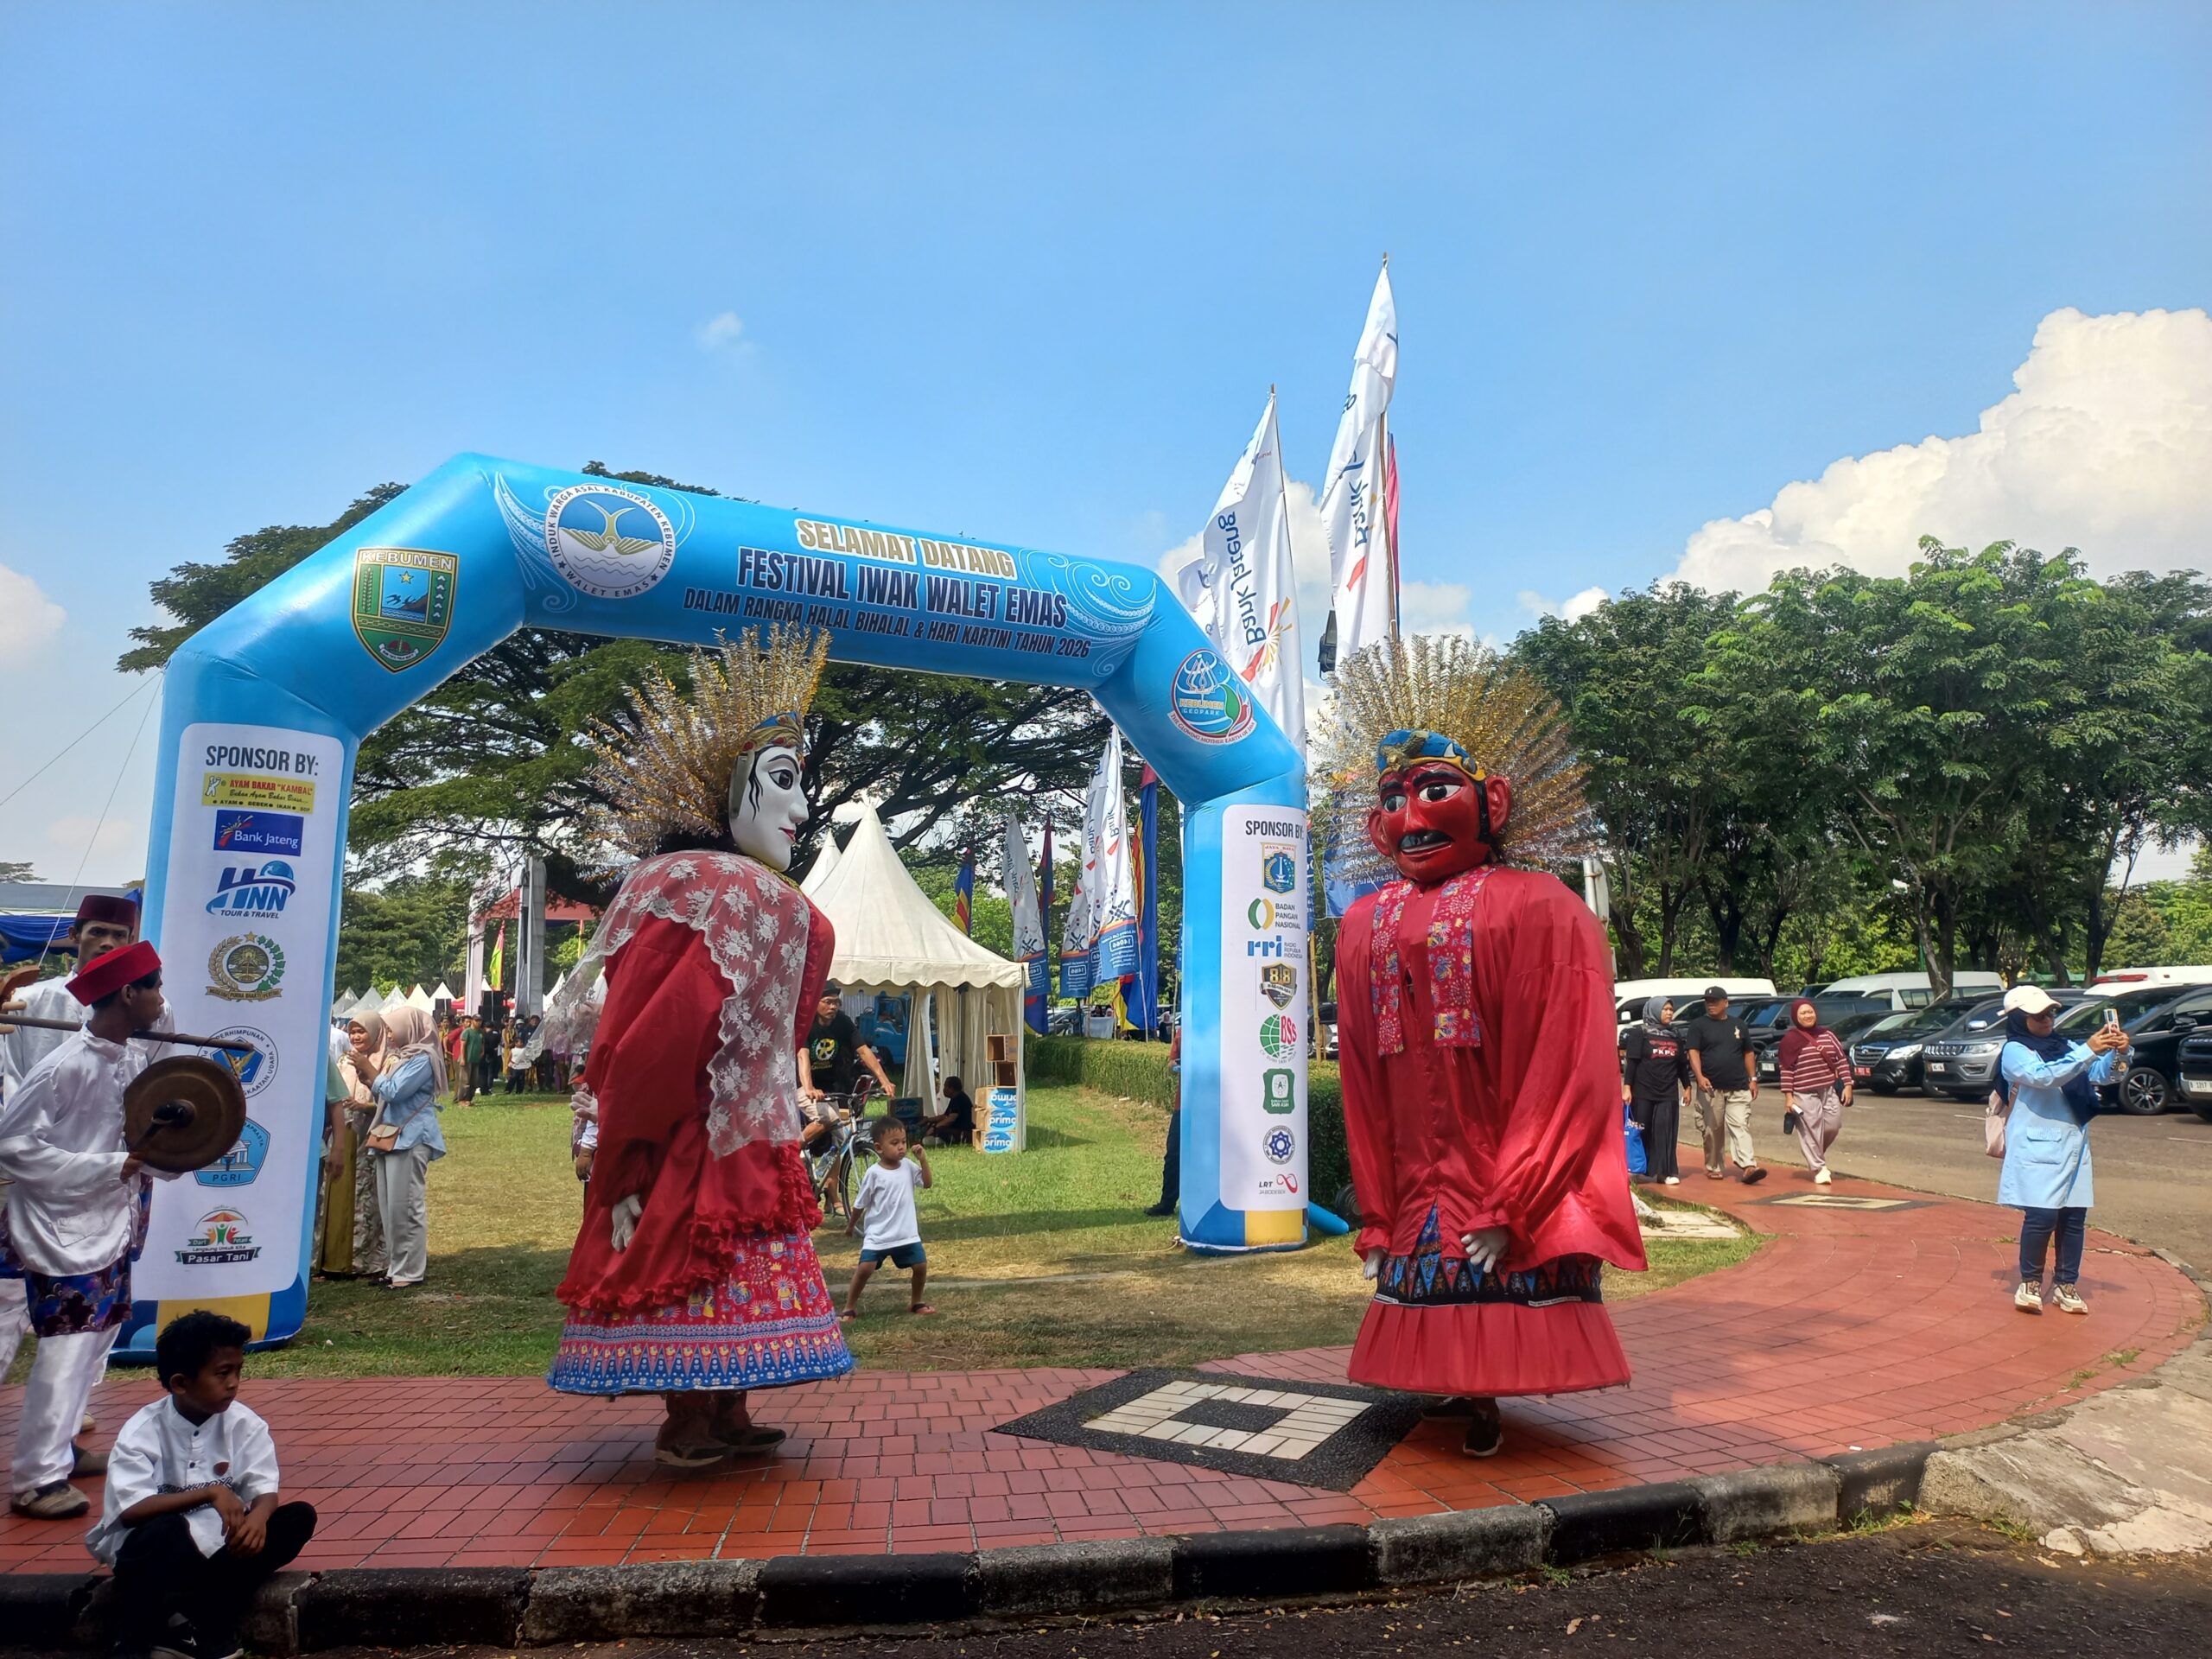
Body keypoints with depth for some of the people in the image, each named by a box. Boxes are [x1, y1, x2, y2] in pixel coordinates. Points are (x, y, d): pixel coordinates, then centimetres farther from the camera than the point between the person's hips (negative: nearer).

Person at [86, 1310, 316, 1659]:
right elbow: (131, 1511, -25)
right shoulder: (143, 1431, -15)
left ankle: (210, 1628, -19)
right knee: (167, 1530, -36)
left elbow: (266, 1490, -10)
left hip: (216, 1543, 3)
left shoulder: (245, 1424, -7)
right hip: (150, 1548, -3)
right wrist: (210, 1493, -34)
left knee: (300, 1516, -19)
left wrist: (257, 1518, -33)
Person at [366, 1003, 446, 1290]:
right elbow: (384, 1095, 21)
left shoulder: (423, 1059, -10)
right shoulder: (397, 1057, 17)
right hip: (389, 1137, 9)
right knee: (388, 1206, 10)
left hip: (411, 1139, -9)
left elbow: (394, 1091, -16)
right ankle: (398, 1266, 18)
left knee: (406, 1206, -6)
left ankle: (411, 1271, 0)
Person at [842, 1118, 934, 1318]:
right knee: (864, 1269, -13)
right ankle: (850, 1307, 6)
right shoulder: (874, 1173, -12)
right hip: (878, 1235, -4)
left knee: (921, 1266, 2)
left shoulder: (908, 1166, -1)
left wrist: (923, 1160, -11)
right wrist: (851, 1225, 9)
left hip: (907, 1233, 4)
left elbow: (927, 1184, 1)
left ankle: (916, 1302, 25)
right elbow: (860, 1203, -1)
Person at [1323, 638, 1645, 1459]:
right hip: (1417, 1198, 4)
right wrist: (1377, 1215, 8)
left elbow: (1569, 1070, -11)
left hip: (1513, 1197, -4)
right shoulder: (1365, 924, 9)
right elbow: (1361, 1082, 10)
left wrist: (1511, 1206, -15)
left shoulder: (1537, 907, -5)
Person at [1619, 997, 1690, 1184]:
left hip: (1668, 1094, 3)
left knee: (1666, 1131, -3)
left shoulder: (1676, 1036, 13)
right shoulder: (1640, 1034, -1)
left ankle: (1666, 1171, 0)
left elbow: (1682, 1065, 19)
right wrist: (1627, 1087, -12)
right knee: (1642, 1132, 1)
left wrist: (1687, 1086, 16)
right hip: (1643, 1092, -3)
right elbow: (1631, 1062, -5)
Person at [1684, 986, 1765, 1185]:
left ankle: (1749, 1166, -19)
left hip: (1738, 1088, 2)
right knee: (1712, 1130, 3)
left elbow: (1748, 1053, 18)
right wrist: (1699, 1076, -21)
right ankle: (1714, 1168, 14)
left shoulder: (1738, 1024, 14)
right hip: (1711, 1088, -2)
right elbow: (1693, 1052, -6)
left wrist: (1753, 1079, 11)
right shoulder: (1698, 1025, 3)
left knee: (1740, 1127, -9)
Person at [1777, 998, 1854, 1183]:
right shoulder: (1790, 1039, -5)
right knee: (1811, 1131, -3)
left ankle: (1817, 1156, 29)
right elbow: (1786, 1070, -6)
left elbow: (1842, 1060, 11)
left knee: (1833, 1126, 2)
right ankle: (1819, 1168, 8)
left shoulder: (1827, 1035, 9)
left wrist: (1847, 1085, 3)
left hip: (1830, 1091, 4)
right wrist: (1788, 1096, -9)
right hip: (1805, 1094, -4)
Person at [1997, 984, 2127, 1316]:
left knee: (2074, 1216, 5)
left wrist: (2118, 1054, -13)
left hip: (2073, 1145, 6)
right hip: (2036, 1147, -6)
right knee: (2042, 1215, -11)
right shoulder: (2014, 1051, -5)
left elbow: (2104, 1074, 8)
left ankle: (2066, 1284, 17)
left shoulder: (2065, 1047, 16)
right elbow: (2044, 1076, -23)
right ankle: (2030, 1283, 4)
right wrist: (2088, 1051, -29)